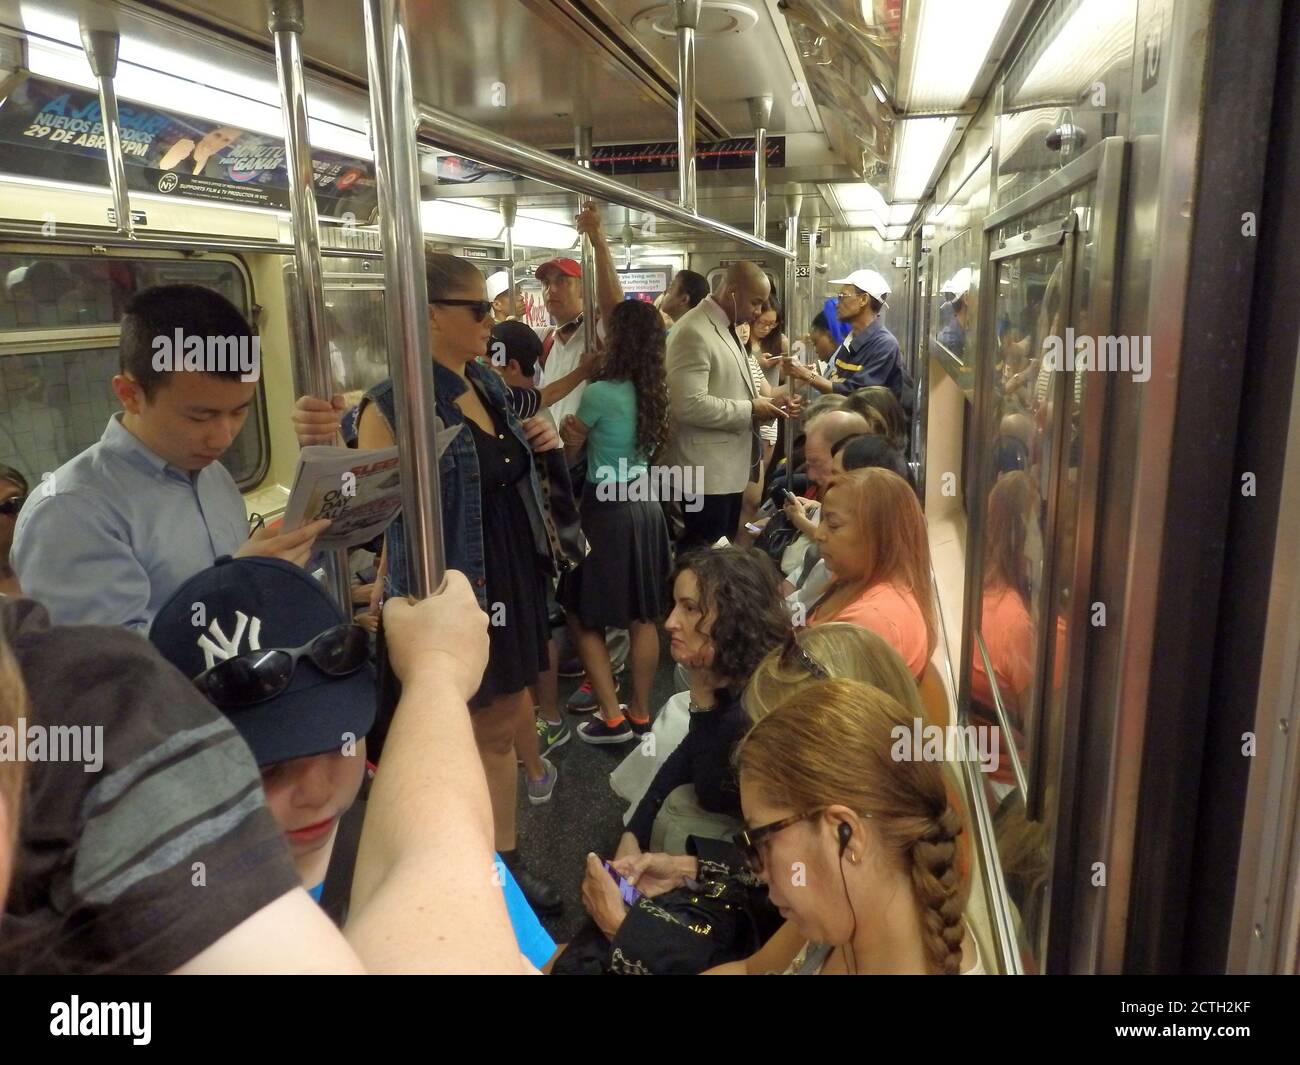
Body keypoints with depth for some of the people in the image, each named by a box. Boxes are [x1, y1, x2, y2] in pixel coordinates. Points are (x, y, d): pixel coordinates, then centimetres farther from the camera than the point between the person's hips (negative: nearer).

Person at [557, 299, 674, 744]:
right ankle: (640, 713, 24)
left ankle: (612, 717, 10)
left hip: (607, 508, -7)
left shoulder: (599, 393, -17)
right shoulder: (655, 391, 3)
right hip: (645, 505, 7)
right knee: (643, 617, 13)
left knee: (584, 617, 9)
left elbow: (569, 448, -2)